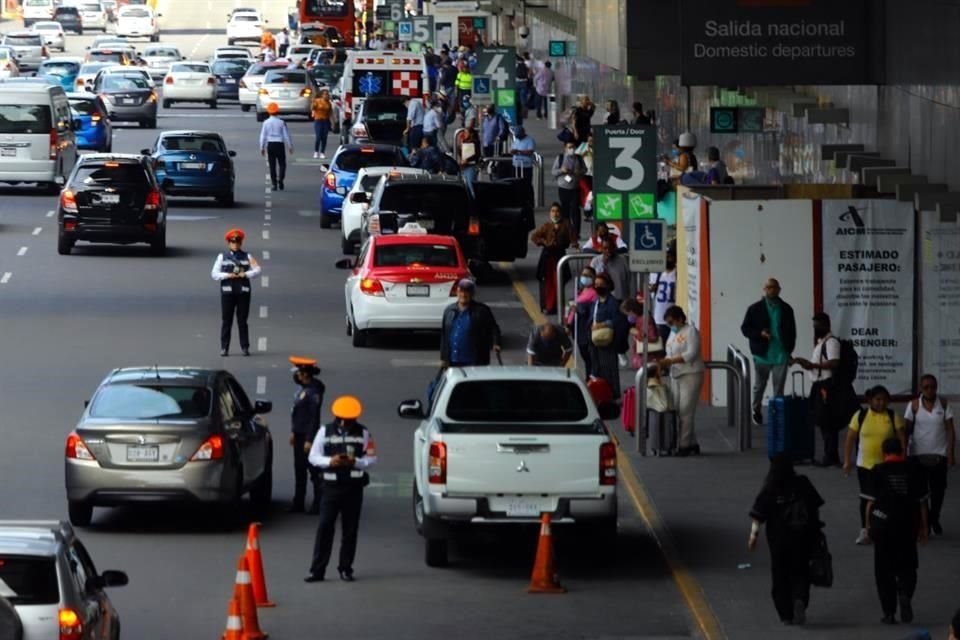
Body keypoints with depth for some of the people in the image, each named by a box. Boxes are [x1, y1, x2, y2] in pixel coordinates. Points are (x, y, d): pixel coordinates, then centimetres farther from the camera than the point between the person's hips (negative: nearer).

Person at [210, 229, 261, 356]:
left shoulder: (247, 257, 10)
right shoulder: (222, 256, 9)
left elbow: (257, 270, 3)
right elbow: (214, 274, 3)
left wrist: (245, 274, -13)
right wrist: (227, 275, -12)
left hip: (243, 291, 0)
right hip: (227, 291, 0)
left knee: (242, 320, 2)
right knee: (226, 320, 0)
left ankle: (245, 347, 6)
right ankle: (224, 348, 2)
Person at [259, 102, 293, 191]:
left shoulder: (266, 123, -1)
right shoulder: (281, 123, -6)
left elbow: (263, 136, 2)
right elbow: (286, 135, -2)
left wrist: (262, 148, 11)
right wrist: (290, 146, 7)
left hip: (270, 145, 2)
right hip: (279, 144, -2)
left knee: (272, 165, 7)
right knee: (282, 164, 7)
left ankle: (274, 183, 5)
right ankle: (280, 179, -15)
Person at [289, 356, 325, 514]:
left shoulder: (314, 392, -19)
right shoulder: (302, 388, 9)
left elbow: (314, 417, -20)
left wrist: (309, 440, -20)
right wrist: (293, 431, 20)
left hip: (308, 435, -10)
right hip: (299, 434, 10)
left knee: (313, 471, -4)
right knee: (299, 470, 14)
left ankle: (319, 504, 2)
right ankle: (298, 504, 22)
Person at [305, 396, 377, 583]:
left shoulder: (363, 433, 4)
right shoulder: (325, 431, 4)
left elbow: (372, 459, 3)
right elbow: (313, 457, 3)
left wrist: (355, 462, -15)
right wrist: (330, 461, -16)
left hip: (354, 487, 1)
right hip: (331, 485, 0)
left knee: (350, 530, 4)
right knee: (324, 527, -5)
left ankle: (345, 569, 13)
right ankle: (317, 569, -4)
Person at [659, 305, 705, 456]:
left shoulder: (691, 331, -7)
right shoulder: (673, 333, 17)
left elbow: (691, 354, -17)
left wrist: (669, 361, -19)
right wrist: (663, 364, -2)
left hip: (691, 374, -8)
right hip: (676, 376, 8)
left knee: (685, 411, -10)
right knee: (677, 410, 3)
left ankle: (685, 445, -9)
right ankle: (692, 443, 9)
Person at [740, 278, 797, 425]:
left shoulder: (786, 309, 6)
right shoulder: (755, 309, -1)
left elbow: (792, 331, 12)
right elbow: (745, 328, -1)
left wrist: (789, 351, 4)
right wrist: (760, 334, -18)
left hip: (781, 355, 1)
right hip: (762, 355, -1)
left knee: (779, 388, 0)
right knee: (759, 386, 9)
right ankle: (756, 412, 24)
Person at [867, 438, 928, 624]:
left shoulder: (878, 471, -3)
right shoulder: (913, 470, 2)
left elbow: (871, 501, -4)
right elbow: (921, 502, 5)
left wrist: (869, 525, 6)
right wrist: (923, 527, 13)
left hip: (883, 523, -1)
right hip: (908, 524, 1)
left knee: (884, 569, 8)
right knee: (907, 566, 14)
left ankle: (889, 613, 6)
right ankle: (905, 595, -15)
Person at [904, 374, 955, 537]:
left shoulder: (944, 404, -2)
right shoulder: (914, 405, -4)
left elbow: (950, 430, -1)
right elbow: (907, 430, -1)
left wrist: (951, 453, -7)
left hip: (939, 454, 1)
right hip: (918, 454, -1)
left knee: (938, 490, 7)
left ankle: (934, 519, 29)